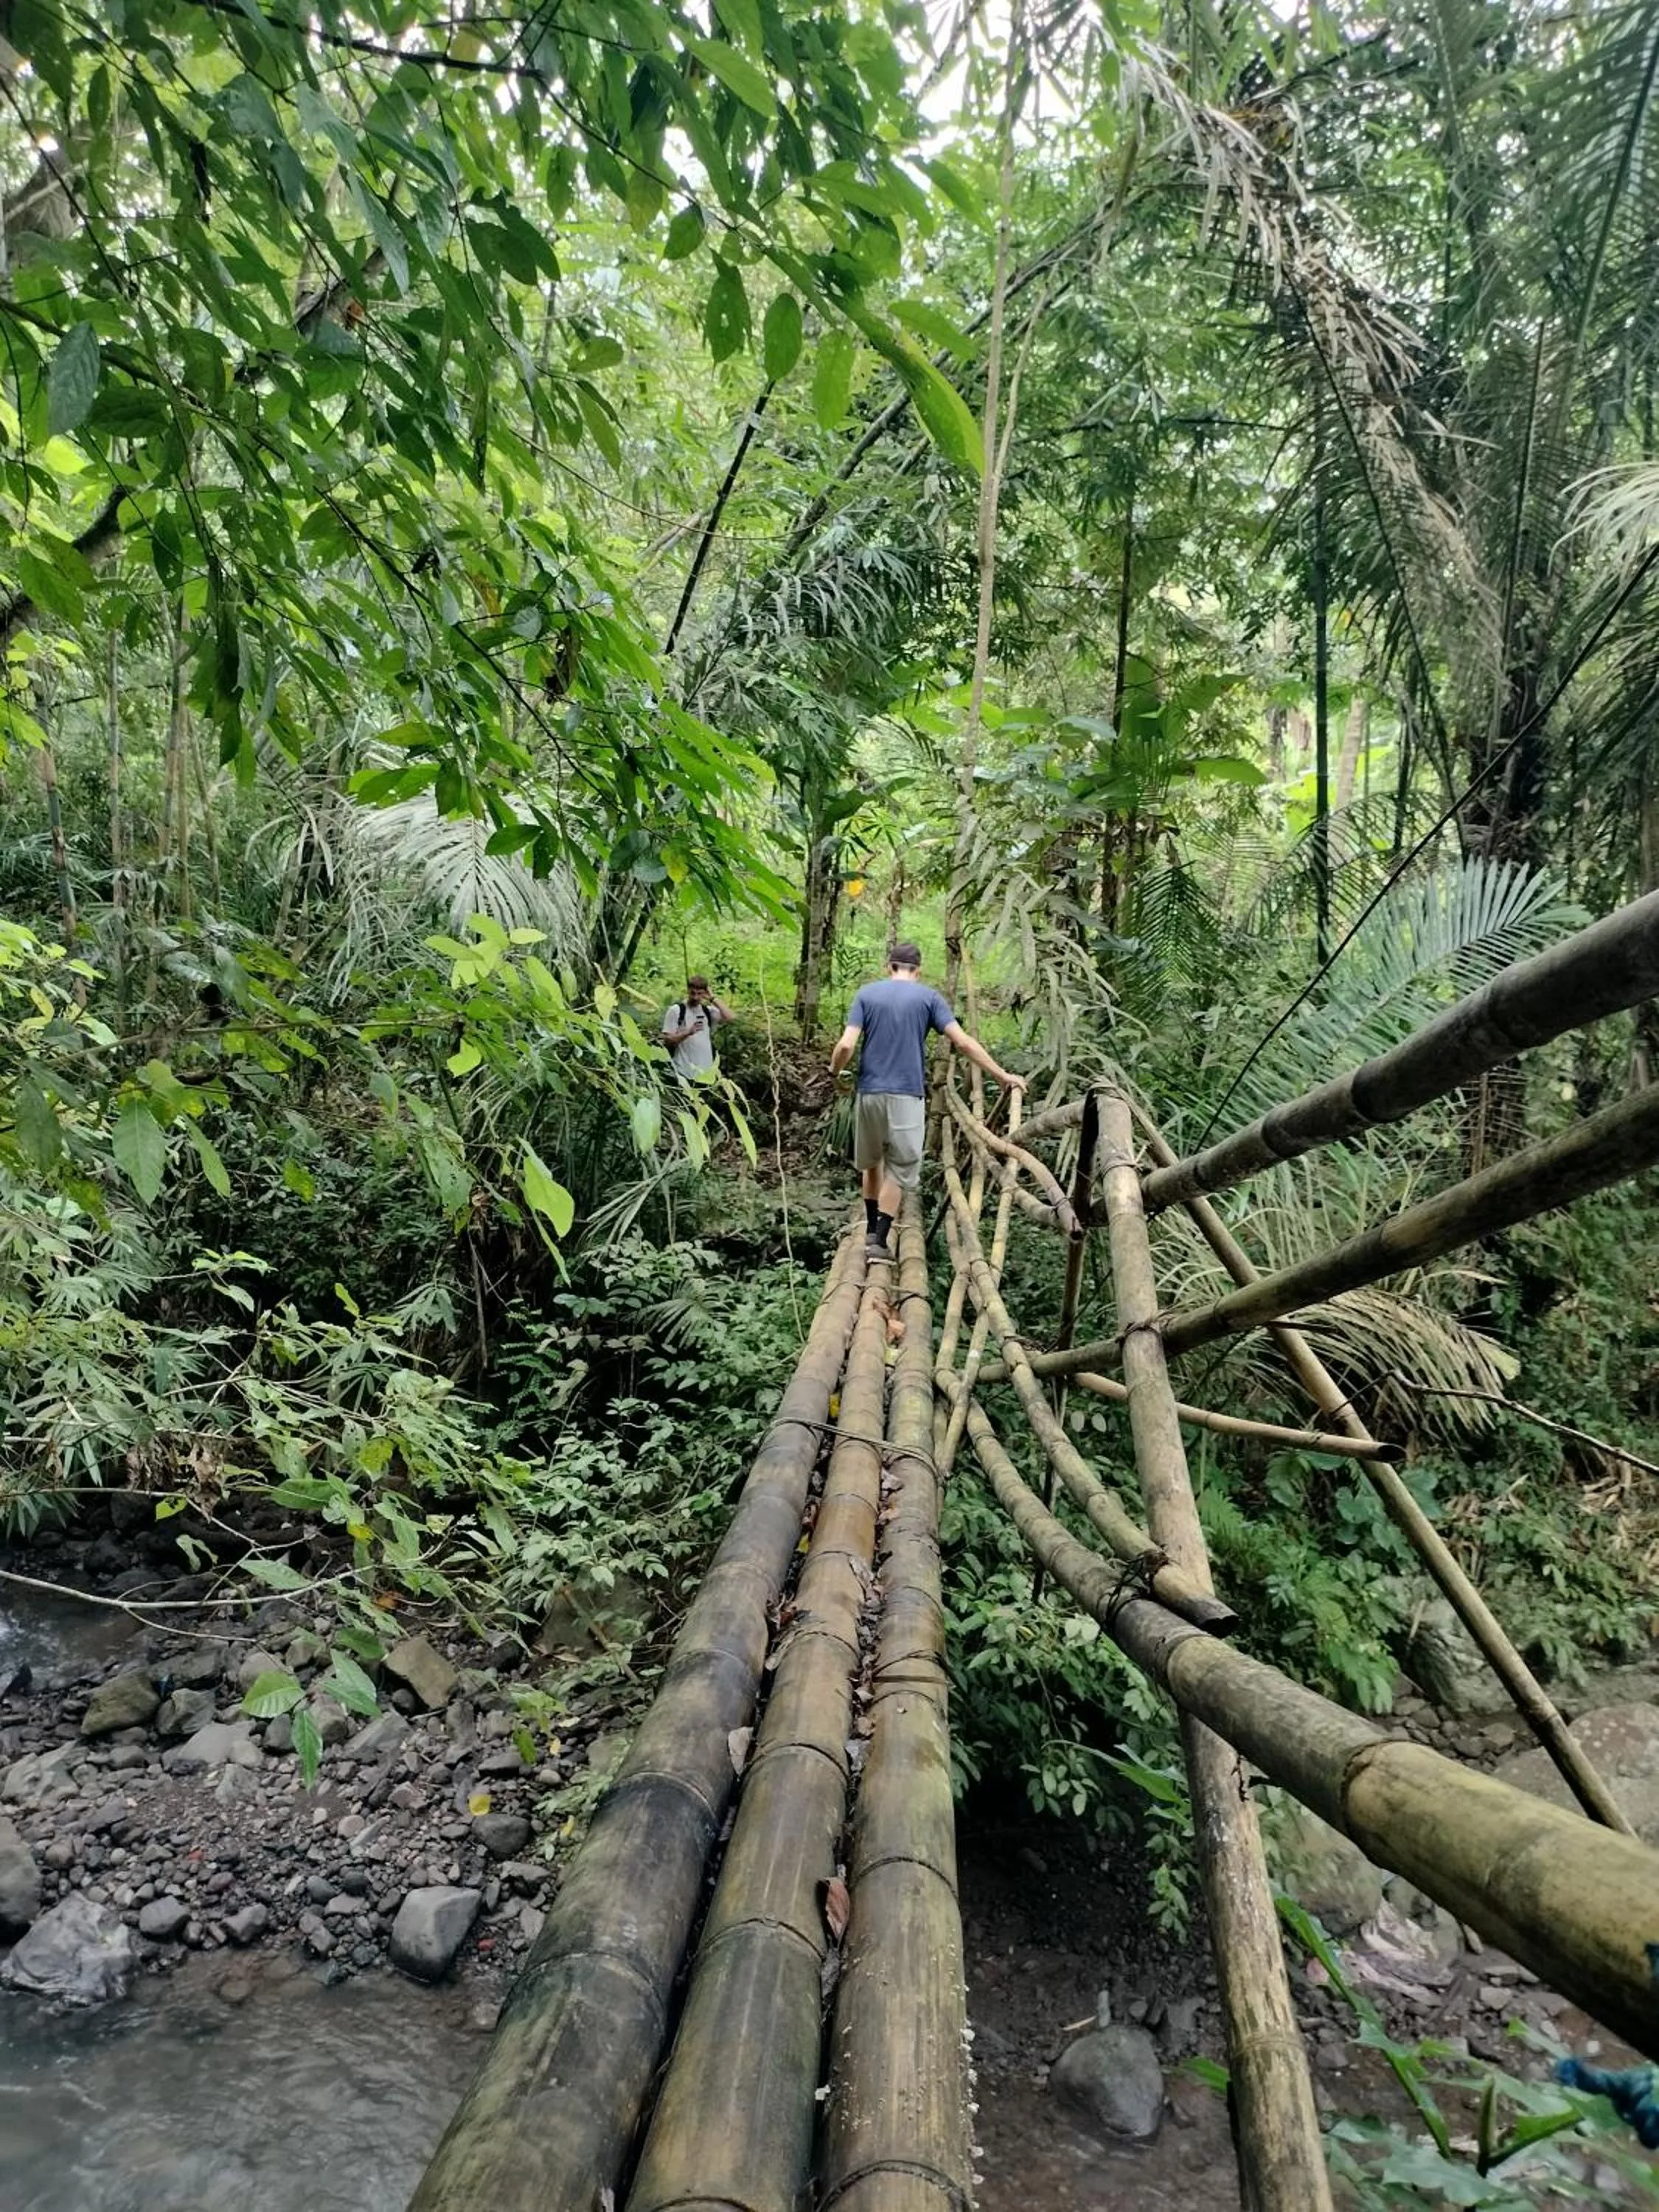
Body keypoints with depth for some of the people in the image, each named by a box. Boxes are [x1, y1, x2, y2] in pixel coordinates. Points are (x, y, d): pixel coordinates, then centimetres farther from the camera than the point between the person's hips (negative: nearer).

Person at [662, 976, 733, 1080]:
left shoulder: (708, 1011, 10)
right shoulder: (676, 1011, -1)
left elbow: (729, 1017, -7)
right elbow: (667, 1040, -6)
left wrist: (713, 999, -4)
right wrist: (688, 1032, -20)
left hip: (706, 1072, 4)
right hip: (684, 1073, -4)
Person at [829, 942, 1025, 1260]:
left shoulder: (867, 994, 5)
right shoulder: (928, 997, 2)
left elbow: (846, 1045, -7)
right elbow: (963, 1042, -6)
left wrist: (834, 1072, 13)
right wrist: (1002, 1075, -1)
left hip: (870, 1092, 2)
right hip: (907, 1095, -2)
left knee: (871, 1161, 21)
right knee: (899, 1169, 5)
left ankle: (871, 1229, 30)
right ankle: (879, 1240, 0)